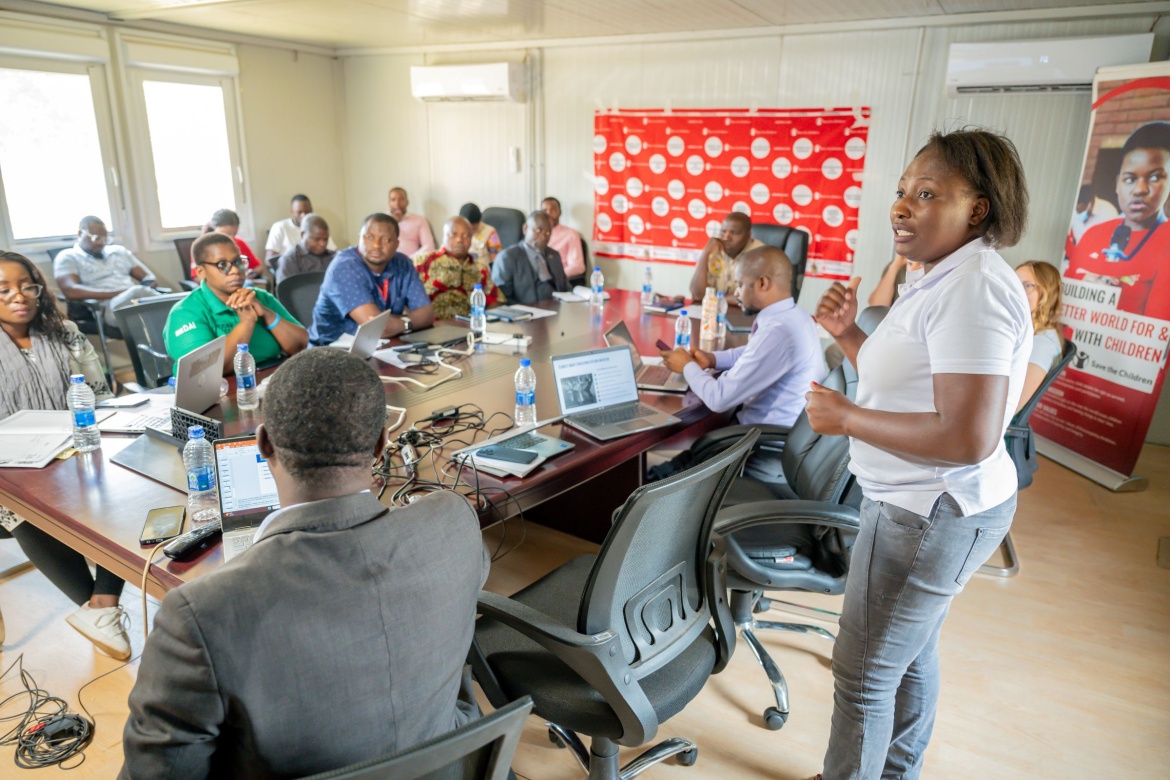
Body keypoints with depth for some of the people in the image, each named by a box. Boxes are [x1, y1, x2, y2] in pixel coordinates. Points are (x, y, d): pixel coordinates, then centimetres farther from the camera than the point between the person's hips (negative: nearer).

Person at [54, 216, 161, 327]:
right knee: (138, 292, -40)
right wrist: (117, 293, -14)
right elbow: (72, 291, -5)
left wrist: (148, 285, -2)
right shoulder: (68, 257, 13)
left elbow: (149, 278, 25)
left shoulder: (119, 251, 28)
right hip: (109, 306, -5)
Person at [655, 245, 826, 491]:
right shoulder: (791, 315, 4)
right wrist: (711, 358, 7)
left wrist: (687, 367, -7)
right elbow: (751, 353, 24)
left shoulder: (778, 331, -28)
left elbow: (719, 399, -26)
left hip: (770, 455, -9)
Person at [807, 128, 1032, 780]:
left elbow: (968, 438, -30)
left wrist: (846, 417, -22)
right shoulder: (948, 280, 10)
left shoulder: (972, 289, -23)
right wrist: (848, 333, 3)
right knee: (912, 654, 25)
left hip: (931, 516, -10)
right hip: (929, 506, 10)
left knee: (864, 673, 6)